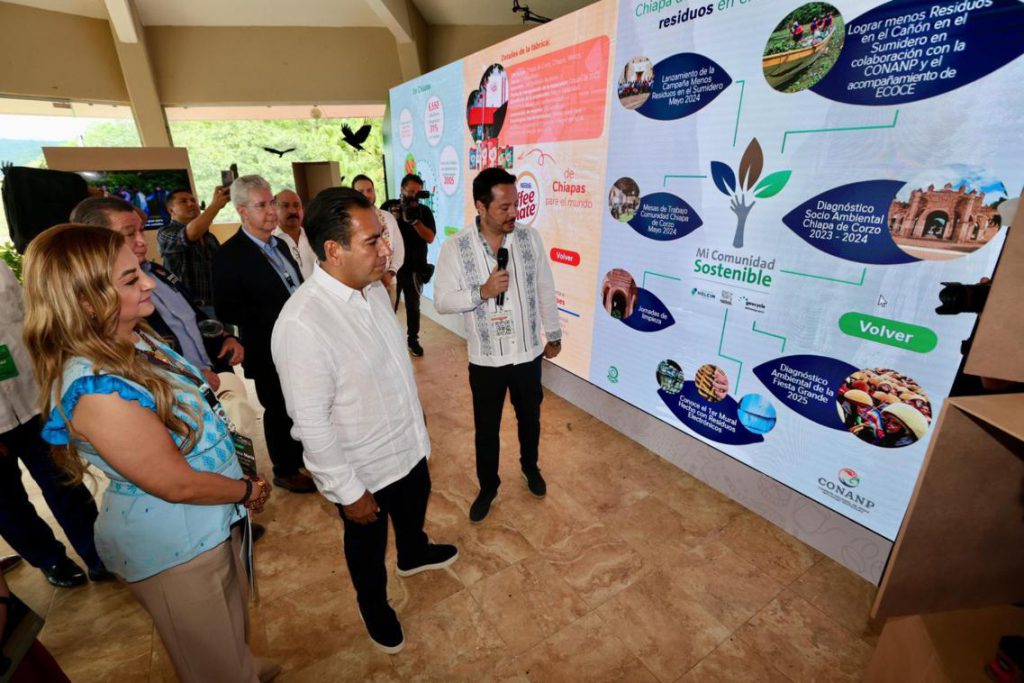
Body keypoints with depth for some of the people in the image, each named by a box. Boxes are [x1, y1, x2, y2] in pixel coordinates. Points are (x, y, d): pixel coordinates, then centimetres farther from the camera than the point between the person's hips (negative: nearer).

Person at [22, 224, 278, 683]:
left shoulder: (135, 340, -6)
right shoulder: (95, 389, -32)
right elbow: (176, 483, -26)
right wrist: (249, 490, -11)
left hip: (214, 521, 8)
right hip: (173, 543, -8)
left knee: (232, 627, 34)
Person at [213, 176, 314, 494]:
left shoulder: (280, 245, 7)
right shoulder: (229, 255, -16)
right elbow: (226, 312, -20)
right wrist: (281, 315, -24)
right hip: (268, 352, -7)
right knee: (279, 411, 11)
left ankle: (301, 456, 43)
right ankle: (284, 471, 33)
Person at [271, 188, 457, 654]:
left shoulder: (374, 288, -8)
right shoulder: (301, 324, -32)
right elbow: (312, 426, -26)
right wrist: (349, 492, -16)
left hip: (409, 444, 7)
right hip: (364, 470, -6)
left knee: (414, 508, 33)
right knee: (367, 546, 23)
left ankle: (414, 554, 66)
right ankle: (375, 608, 54)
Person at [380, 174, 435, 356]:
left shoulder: (424, 211, 0)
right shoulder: (389, 206, 0)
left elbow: (430, 238, -12)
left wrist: (414, 220, -25)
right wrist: (391, 218, -20)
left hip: (414, 268, 1)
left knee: (413, 306, 9)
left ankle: (413, 340, 20)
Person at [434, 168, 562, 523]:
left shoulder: (530, 237, -6)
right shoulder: (455, 247, -13)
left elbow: (545, 290, 3)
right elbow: (442, 300, -11)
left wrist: (553, 335, 8)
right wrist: (482, 292, -26)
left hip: (527, 354, 2)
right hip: (486, 359, -2)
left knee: (530, 418, 22)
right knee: (486, 428, 15)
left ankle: (530, 466, 52)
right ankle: (488, 486, 41)